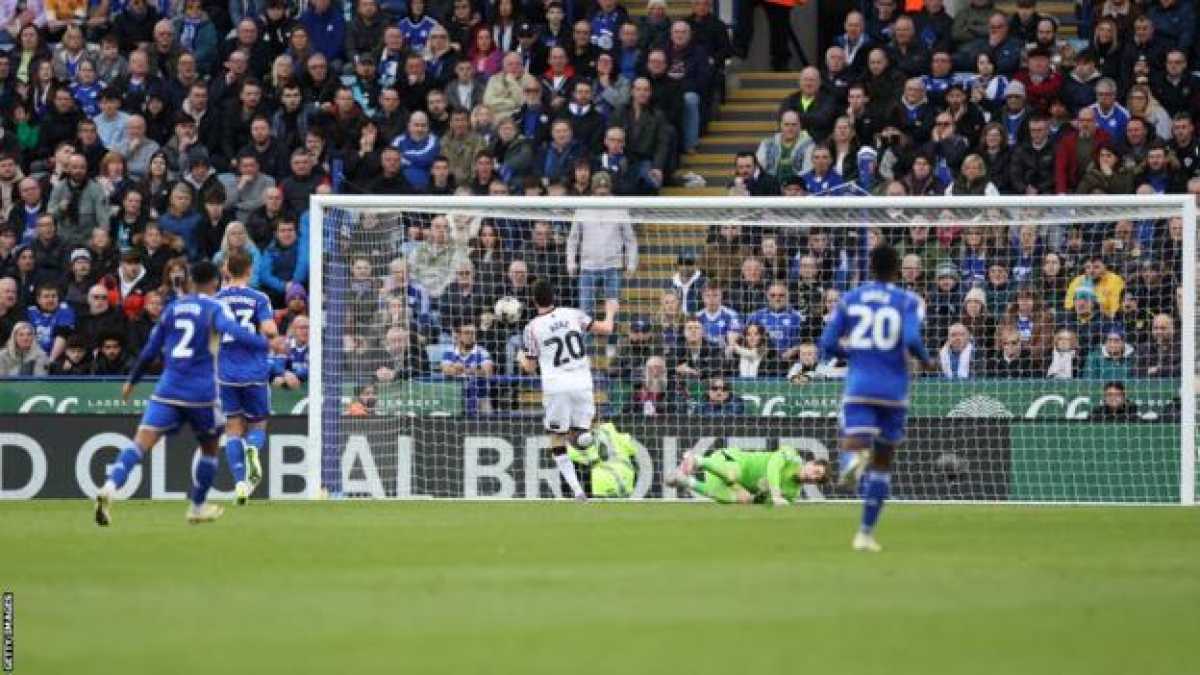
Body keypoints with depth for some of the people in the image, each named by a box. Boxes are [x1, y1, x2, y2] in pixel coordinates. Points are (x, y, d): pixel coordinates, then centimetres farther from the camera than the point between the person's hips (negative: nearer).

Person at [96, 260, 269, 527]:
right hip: (201, 392, -3)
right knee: (209, 446, 22)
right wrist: (266, 343, -19)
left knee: (142, 442, -12)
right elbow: (233, 330, -21)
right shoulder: (214, 308, 1)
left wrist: (132, 381, 29)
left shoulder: (173, 308, 14)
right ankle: (197, 507, 31)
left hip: (168, 390, 3)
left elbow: (150, 350, 18)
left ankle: (110, 488, -35)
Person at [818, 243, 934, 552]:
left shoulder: (849, 300, 8)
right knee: (882, 462, 15)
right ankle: (866, 533, 17)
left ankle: (852, 458, -51)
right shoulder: (909, 302, 1)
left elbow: (828, 346, 5)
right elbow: (912, 340, -16)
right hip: (893, 389, 0)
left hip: (858, 387, 0)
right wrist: (927, 361, 5)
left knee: (853, 447, -11)